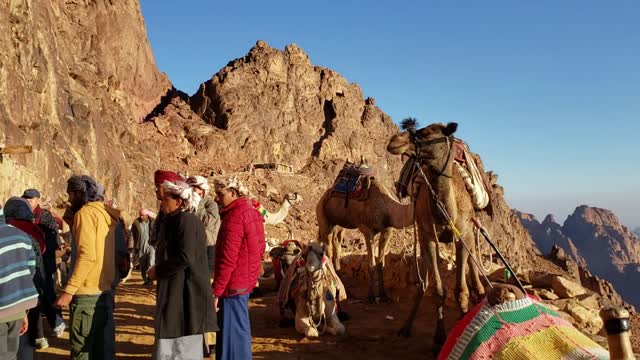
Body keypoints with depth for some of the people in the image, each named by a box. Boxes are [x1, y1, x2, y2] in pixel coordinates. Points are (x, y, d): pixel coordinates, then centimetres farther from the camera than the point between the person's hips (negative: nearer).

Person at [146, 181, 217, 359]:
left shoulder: (186, 220, -15)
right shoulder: (175, 220, 17)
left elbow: (185, 257, -23)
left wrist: (158, 270, -12)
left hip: (183, 294, -10)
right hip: (179, 292, 10)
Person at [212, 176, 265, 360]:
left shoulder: (234, 216, -19)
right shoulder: (250, 212, 10)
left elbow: (228, 259, -23)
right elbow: (257, 250, 16)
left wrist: (216, 290, -18)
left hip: (233, 284, -10)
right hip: (245, 281, 10)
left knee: (232, 332, 0)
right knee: (239, 329, 19)